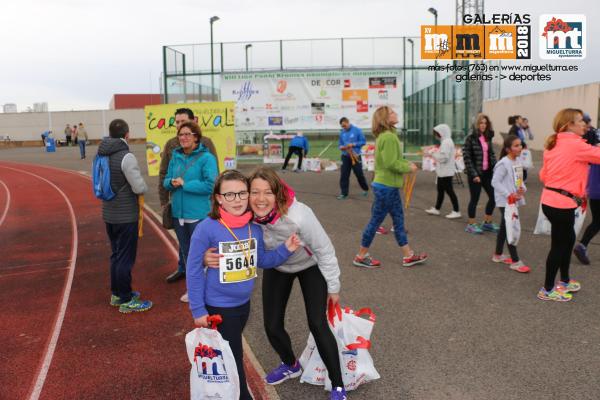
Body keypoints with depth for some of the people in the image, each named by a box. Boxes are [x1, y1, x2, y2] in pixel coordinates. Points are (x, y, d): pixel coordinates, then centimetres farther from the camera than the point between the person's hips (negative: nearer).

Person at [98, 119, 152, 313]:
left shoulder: (101, 155, 4)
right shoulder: (126, 157, -20)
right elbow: (139, 188, -19)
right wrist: (144, 186, 1)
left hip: (109, 214, 8)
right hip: (126, 216, -8)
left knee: (116, 255, 19)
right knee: (125, 258, 2)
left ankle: (117, 293, 32)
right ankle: (126, 300, 11)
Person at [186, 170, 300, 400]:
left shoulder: (254, 227, -6)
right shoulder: (207, 229, -21)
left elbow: (262, 260, 6)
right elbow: (194, 271, -15)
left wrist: (286, 249, -10)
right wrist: (198, 310, -12)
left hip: (244, 304, 6)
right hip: (218, 307, -5)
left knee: (232, 354, 26)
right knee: (232, 359, 8)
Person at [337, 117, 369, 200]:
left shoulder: (357, 130, -7)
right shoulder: (342, 133, 5)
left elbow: (363, 141, -6)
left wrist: (353, 144, -18)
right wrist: (341, 147, -10)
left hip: (355, 156, -3)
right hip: (345, 156, 3)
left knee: (359, 174, 5)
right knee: (344, 175, -1)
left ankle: (365, 189, 28)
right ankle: (344, 193, 6)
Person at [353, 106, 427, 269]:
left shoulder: (385, 135, 12)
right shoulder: (389, 137, -20)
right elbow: (391, 164, -24)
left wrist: (406, 163, 3)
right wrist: (408, 168, -10)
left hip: (389, 185, 10)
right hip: (386, 186, -10)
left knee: (398, 219, 13)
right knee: (376, 220, 0)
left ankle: (408, 256, 22)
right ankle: (361, 256, 12)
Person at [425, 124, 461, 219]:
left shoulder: (446, 142, -17)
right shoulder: (446, 141, 14)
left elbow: (444, 157, -24)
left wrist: (432, 154, -13)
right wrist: (435, 153, 8)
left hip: (446, 171, -10)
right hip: (443, 171, 10)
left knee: (449, 190, -5)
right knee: (440, 190, 17)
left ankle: (456, 211, 1)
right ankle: (436, 209, 27)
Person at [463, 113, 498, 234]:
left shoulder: (488, 138, 9)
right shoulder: (470, 138, -9)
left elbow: (491, 154, 14)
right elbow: (467, 157, -13)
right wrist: (474, 174, -16)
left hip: (487, 172, 6)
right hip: (475, 174, -6)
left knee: (493, 196, 9)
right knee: (475, 199, 2)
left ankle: (487, 222, 25)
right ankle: (471, 225, 16)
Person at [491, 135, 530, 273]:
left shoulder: (518, 161, 8)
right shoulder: (503, 163, -17)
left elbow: (519, 179, 17)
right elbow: (495, 182, -20)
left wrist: (523, 189, -4)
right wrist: (509, 195, -22)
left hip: (515, 200, 9)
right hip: (506, 201, -8)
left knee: (504, 228, 17)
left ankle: (498, 255, 30)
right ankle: (515, 262, -2)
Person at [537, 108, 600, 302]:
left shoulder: (554, 145, 10)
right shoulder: (576, 145, -15)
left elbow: (543, 175, 13)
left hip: (550, 200, 9)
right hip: (561, 204, -9)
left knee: (568, 240, 22)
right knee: (559, 245, 4)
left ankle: (565, 281, 37)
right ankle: (547, 289, 15)